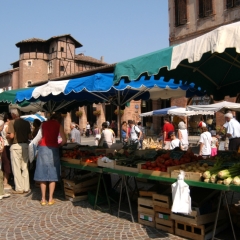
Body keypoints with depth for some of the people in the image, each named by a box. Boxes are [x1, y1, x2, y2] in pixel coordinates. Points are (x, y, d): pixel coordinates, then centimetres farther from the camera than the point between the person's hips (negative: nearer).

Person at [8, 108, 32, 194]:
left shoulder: (12, 122, -8)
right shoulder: (26, 123, 4)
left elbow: (11, 136, -16)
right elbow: (30, 136, 2)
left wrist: (6, 136, 5)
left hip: (16, 146, -4)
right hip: (25, 145, 5)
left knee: (16, 168, 3)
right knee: (25, 167, 12)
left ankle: (19, 188, 6)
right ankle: (26, 188, 15)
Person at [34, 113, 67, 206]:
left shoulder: (44, 124, 12)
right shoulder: (58, 125, 6)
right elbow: (64, 140, -1)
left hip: (43, 148, 2)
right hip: (53, 149, -2)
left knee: (43, 174, 5)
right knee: (53, 175, 6)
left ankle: (43, 199, 6)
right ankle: (50, 199, 6)